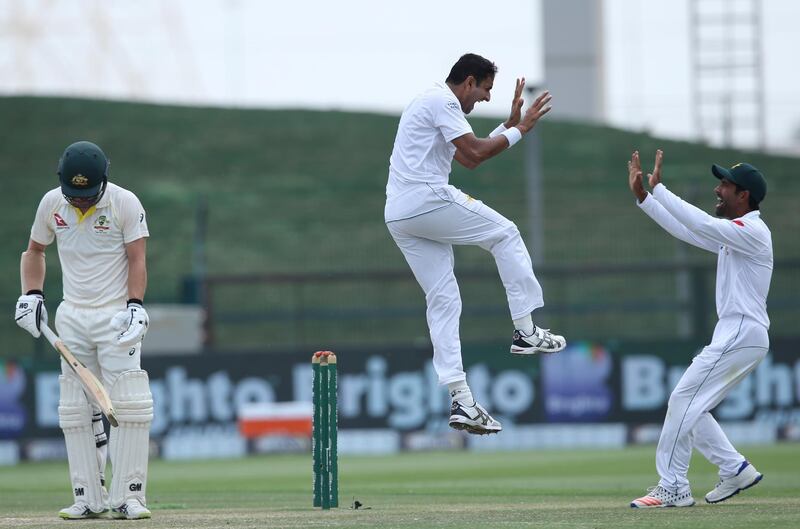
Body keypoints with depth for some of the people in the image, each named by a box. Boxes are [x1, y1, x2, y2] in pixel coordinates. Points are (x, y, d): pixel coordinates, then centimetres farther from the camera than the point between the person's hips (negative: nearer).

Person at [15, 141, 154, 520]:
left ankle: (126, 497, -11)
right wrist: (31, 295, 4)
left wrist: (135, 306, -22)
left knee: (130, 408, -13)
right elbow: (34, 250, 17)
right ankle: (89, 499, 7)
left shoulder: (125, 204, -10)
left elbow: (137, 260, -9)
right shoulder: (51, 203, 2)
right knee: (75, 412, 3)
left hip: (115, 316, -4)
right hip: (72, 318, 4)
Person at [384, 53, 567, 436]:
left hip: (398, 216, 10)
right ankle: (525, 331, 4)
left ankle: (461, 401, -1)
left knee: (443, 301, 6)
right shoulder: (443, 100, -5)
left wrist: (509, 125, 26)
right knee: (505, 234, 8)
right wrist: (520, 130, -2)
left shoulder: (430, 103, 27)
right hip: (428, 200, -10)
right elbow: (475, 154, -13)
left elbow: (467, 158, 30)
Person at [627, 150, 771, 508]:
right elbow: (684, 229, 18)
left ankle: (673, 488, -9)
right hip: (735, 335, 10)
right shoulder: (732, 233, 17)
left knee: (683, 401, -11)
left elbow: (699, 224, -25)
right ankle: (736, 470, 13)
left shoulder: (753, 231, -13)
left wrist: (658, 188, -21)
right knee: (689, 407, 12)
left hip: (741, 336, -10)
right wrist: (643, 196, 11)